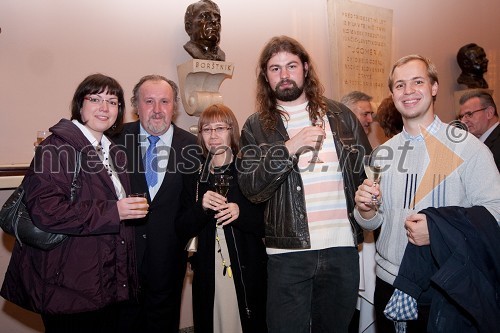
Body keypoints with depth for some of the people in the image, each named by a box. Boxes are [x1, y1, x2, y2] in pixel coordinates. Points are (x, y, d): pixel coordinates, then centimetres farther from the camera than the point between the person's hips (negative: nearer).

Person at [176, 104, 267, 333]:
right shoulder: (194, 177, 7)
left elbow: (268, 223, -1)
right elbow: (183, 230, 5)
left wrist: (241, 213, -18)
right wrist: (201, 207, -12)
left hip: (247, 271, -2)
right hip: (207, 272, 2)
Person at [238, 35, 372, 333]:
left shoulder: (340, 115, 7)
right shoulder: (256, 126, 2)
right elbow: (250, 188, -8)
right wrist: (288, 149, -19)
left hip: (342, 245, 2)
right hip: (288, 251, -2)